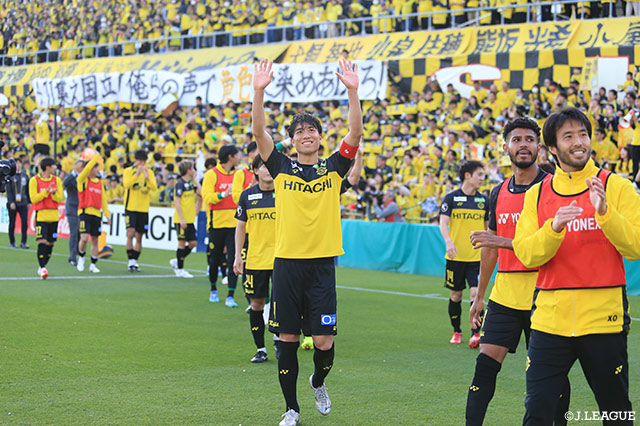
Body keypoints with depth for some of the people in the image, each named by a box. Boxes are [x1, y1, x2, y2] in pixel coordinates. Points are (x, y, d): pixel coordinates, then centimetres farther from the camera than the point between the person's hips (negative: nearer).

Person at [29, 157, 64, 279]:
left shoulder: (57, 180, 9)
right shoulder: (34, 180, -3)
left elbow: (60, 198, 5)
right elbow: (33, 198, -8)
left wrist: (53, 193, -15)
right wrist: (46, 191, -17)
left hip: (53, 216, 4)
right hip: (41, 215, -4)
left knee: (50, 243, 6)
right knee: (42, 242, -15)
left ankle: (42, 267, 19)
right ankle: (42, 268, -13)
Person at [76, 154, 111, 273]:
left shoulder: (100, 182, 13)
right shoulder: (82, 180, -2)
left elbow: (103, 199, 17)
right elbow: (87, 168, -22)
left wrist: (107, 214, 15)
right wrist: (96, 157, -18)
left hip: (96, 214, 5)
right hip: (85, 212, -5)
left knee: (95, 240, 7)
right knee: (84, 238, -15)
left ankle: (93, 265, 15)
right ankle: (81, 257, 12)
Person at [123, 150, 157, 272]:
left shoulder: (149, 172, 6)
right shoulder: (128, 171, -1)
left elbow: (154, 188, -7)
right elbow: (126, 184, -18)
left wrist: (147, 178, -23)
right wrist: (137, 174, -29)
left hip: (143, 209, 3)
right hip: (130, 207, -3)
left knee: (139, 237, 6)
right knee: (130, 233, -15)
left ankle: (135, 261, 15)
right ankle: (131, 260, -9)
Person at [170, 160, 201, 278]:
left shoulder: (190, 183, 12)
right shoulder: (180, 183, -13)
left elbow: (200, 193, 5)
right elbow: (176, 201, -16)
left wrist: (195, 179, 6)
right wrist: (181, 219, -20)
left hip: (190, 219, 8)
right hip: (182, 219, -8)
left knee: (193, 242, 8)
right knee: (182, 243, -2)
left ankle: (177, 261, 23)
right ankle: (179, 269, 6)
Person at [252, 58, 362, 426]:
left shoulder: (333, 168, 6)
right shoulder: (282, 168, 6)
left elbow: (356, 134, -6)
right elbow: (259, 133, -4)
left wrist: (353, 91, -16)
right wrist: (259, 92, -16)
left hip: (322, 263, 0)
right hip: (287, 262, 0)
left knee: (324, 342, -2)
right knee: (288, 340, 4)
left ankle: (319, 382, 30)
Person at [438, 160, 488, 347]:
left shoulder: (484, 200, 7)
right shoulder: (451, 198, -2)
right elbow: (443, 223, -10)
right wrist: (448, 241, -27)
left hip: (477, 256, 1)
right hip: (455, 256, -1)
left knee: (476, 293, -12)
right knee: (455, 295, 8)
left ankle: (475, 333, -11)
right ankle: (456, 332, 23)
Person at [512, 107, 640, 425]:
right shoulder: (537, 194, 8)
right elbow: (525, 254, -2)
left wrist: (604, 212, -23)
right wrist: (554, 227, -20)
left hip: (603, 319, -1)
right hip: (550, 319, 1)